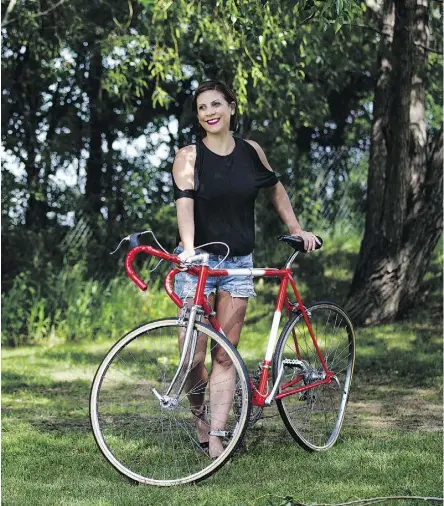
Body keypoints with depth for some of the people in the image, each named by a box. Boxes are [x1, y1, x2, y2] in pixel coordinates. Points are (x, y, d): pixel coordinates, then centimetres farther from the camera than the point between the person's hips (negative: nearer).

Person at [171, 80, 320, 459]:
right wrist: (188, 247, -35)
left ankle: (216, 435, 1)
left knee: (225, 355, -1)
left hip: (238, 262, 2)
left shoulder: (251, 152, 4)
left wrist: (296, 229, 13)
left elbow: (275, 188, 20)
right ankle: (198, 415, 21)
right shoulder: (189, 157, -5)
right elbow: (185, 203, -20)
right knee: (193, 355, -6)